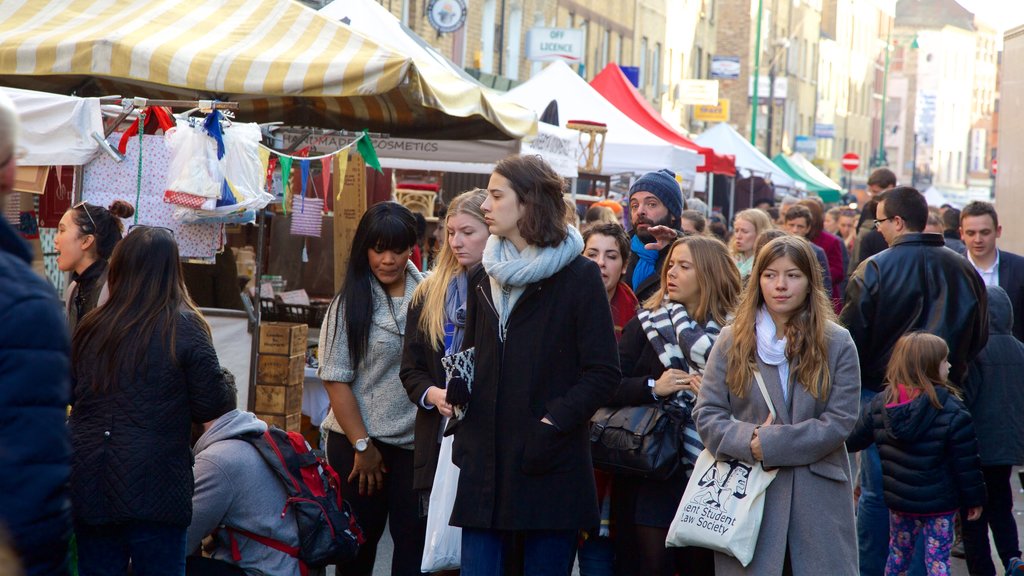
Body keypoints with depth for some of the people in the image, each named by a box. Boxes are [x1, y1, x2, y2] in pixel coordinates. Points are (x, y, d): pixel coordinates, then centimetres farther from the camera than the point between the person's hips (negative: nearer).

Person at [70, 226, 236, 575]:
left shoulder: (90, 328, 4)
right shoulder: (184, 327, -8)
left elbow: (69, 396, 16)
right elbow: (210, 408, -6)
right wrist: (226, 382, 14)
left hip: (88, 486, 4)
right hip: (155, 491, -4)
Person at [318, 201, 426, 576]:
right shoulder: (350, 304, -4)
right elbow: (336, 380, -5)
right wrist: (362, 446, -7)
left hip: (416, 442, 1)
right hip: (360, 441, -1)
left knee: (414, 539, 2)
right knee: (359, 543, 9)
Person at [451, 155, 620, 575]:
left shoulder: (579, 277, -4)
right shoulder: (486, 277, 13)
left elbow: (604, 374, -7)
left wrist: (553, 425, -17)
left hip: (551, 471, -5)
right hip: (486, 462, 5)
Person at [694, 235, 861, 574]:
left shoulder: (837, 343, 4)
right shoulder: (732, 340, 7)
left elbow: (841, 421, -4)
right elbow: (706, 415, 3)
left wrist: (769, 444, -12)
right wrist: (750, 440, -16)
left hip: (819, 497, 0)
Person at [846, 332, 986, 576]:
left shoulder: (881, 404, -3)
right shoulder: (952, 411, -16)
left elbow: (854, 439, 9)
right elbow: (966, 462, -13)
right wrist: (974, 499, -1)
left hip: (898, 501, 4)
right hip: (939, 503, -4)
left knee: (898, 556, 20)